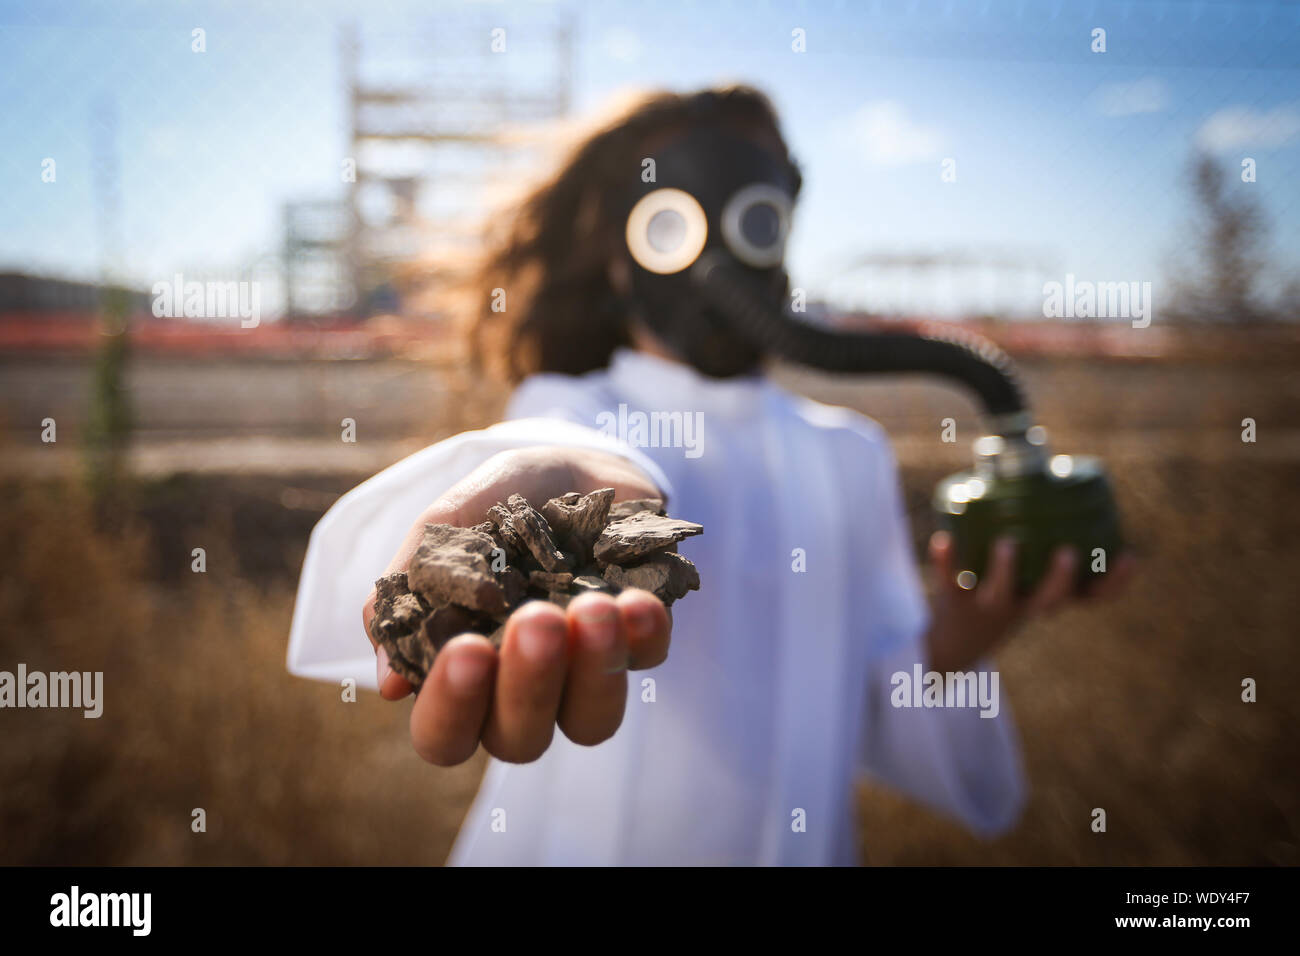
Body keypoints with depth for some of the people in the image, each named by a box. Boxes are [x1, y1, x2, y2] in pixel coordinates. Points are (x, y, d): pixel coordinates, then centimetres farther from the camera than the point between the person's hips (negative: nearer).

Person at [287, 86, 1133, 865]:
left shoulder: (852, 455, 2)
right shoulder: (566, 408, -8)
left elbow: (878, 718, 2)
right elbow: (559, 442, -33)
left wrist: (951, 653, -17)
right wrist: (549, 476, -53)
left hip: (803, 845, 3)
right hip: (577, 844, -3)